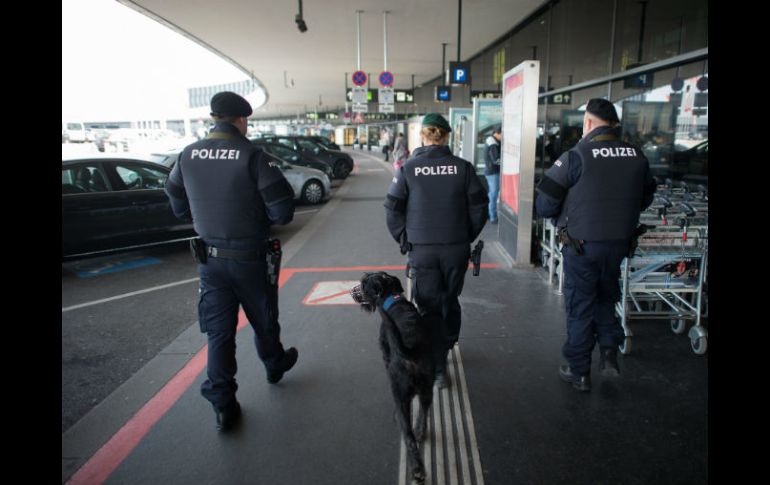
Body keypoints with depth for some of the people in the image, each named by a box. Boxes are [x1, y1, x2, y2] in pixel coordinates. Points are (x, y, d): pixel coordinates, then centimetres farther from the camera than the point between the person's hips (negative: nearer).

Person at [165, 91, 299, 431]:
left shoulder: (189, 155, -2)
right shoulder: (251, 156, -18)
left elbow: (178, 205, 11)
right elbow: (282, 209, -19)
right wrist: (269, 218, 2)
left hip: (209, 257, 4)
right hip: (249, 257, -3)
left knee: (218, 330, 11)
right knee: (263, 320, 19)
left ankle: (223, 406, 14)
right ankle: (275, 366, 44)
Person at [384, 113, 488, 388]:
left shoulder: (408, 168, -5)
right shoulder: (463, 167, -3)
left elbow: (393, 210, -4)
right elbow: (479, 207, -1)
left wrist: (404, 241, 8)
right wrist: (468, 237, 12)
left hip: (421, 249, -1)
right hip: (457, 248, 2)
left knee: (429, 306, 8)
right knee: (450, 300, 22)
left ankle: (438, 368, 10)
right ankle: (447, 346, 44)